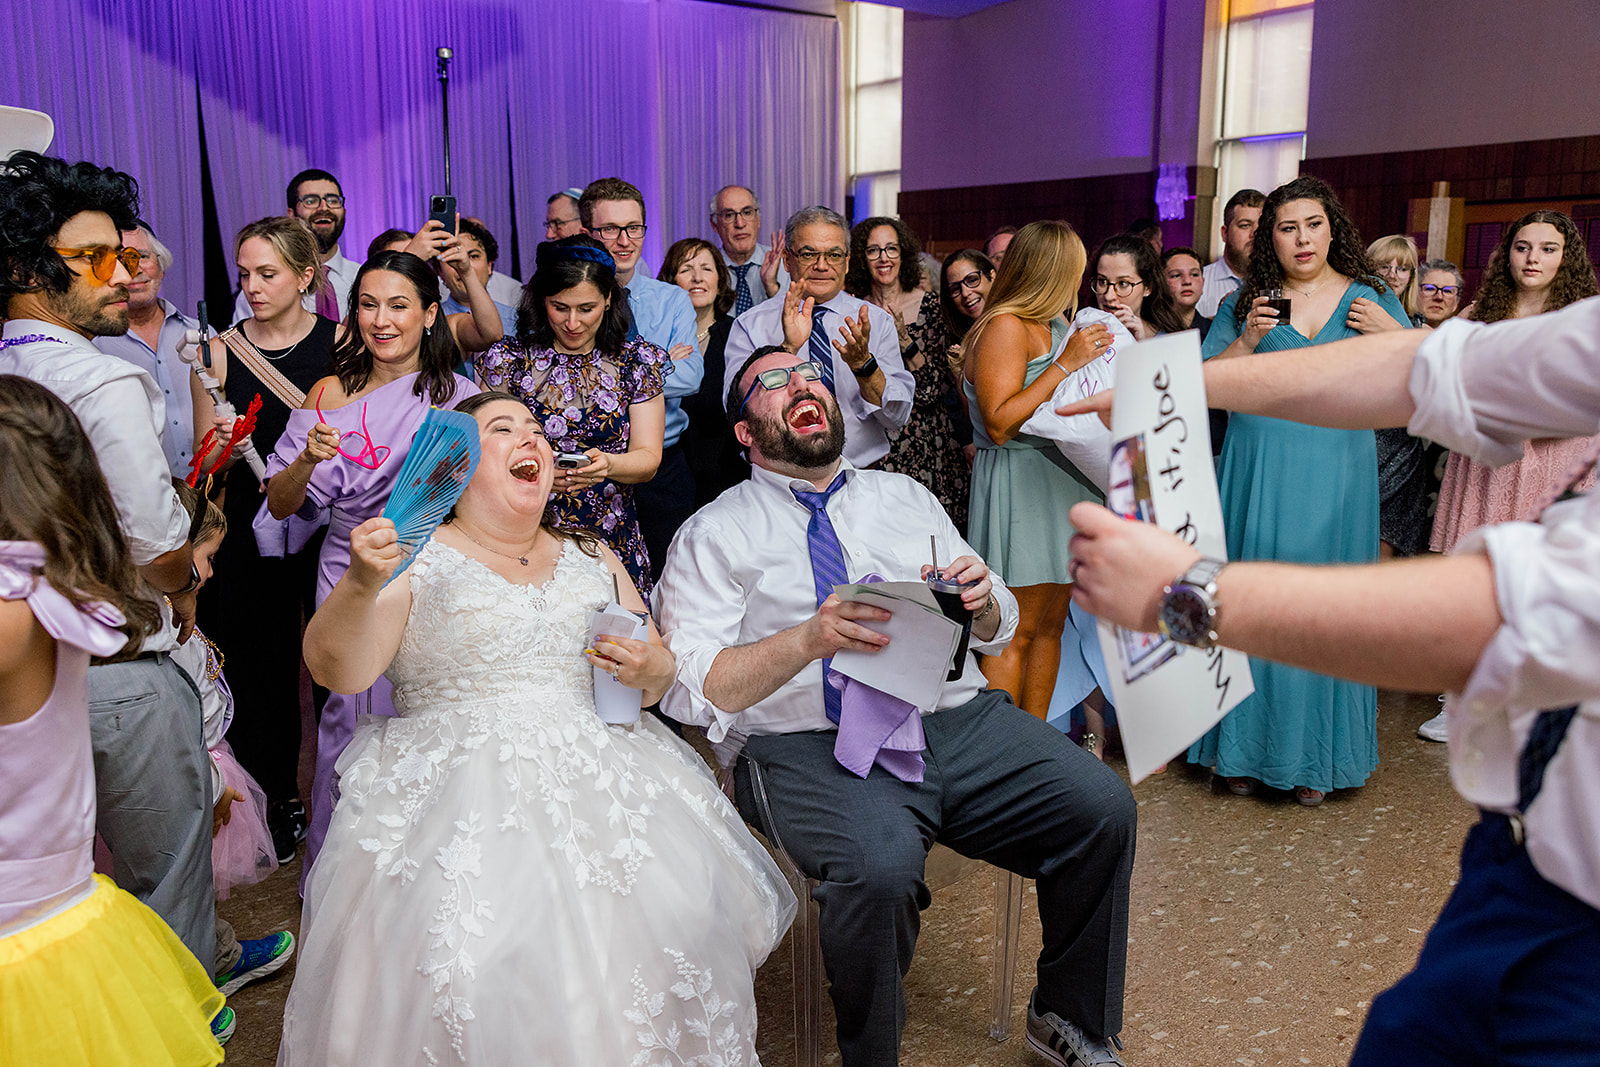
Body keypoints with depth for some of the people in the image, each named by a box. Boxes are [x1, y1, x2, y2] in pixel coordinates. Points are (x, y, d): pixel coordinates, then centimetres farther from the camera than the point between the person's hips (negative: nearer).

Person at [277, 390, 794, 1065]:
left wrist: (654, 670, -2)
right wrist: (361, 585, -24)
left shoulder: (593, 558, 19)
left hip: (599, 773, 3)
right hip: (457, 783, -3)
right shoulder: (414, 556, 6)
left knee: (678, 911, -20)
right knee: (476, 942, -28)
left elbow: (658, 680, 21)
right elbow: (339, 670, -6)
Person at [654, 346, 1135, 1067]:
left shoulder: (905, 496, 20)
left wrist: (982, 599, -4)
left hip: (958, 719, 5)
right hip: (810, 748, -4)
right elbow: (689, 688, -5)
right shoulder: (715, 534, 6)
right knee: (877, 868, -33)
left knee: (1103, 808, -15)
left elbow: (996, 634, 21)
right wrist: (809, 639, -20)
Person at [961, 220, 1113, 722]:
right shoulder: (1005, 327, -12)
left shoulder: (1054, 326, 16)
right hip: (1021, 486, -9)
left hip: (1059, 481, 9)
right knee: (1016, 632, -6)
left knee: (1051, 621, 11)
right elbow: (999, 424, -21)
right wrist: (1066, 363, -19)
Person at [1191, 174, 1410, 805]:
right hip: (1258, 470, 0)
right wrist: (1248, 340, -12)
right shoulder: (1246, 301, 8)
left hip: (1338, 471, 1)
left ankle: (1315, 758, 15)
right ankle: (1245, 749, 14)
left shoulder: (1371, 296, 9)